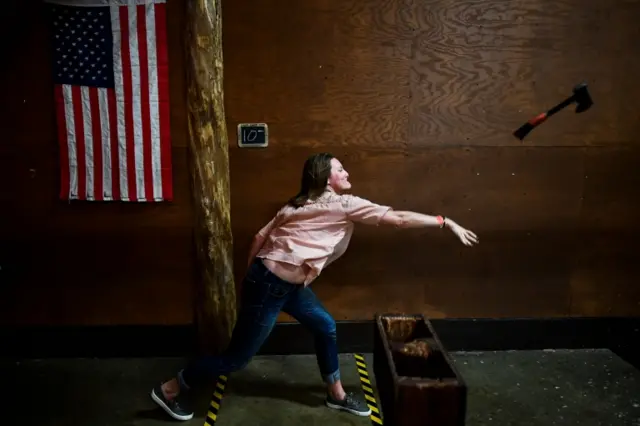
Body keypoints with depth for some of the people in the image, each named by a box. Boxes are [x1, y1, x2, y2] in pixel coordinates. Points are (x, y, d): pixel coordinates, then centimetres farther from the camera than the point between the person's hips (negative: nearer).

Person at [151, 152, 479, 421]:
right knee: (238, 356, 5)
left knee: (325, 326, 16)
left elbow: (260, 237, 8)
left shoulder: (302, 205, 11)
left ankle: (337, 395, 33)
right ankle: (170, 390, 24)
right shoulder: (344, 204, -13)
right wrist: (447, 223, -7)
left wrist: (251, 275, 16)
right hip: (270, 284, -10)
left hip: (285, 283, 10)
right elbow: (399, 219, -13)